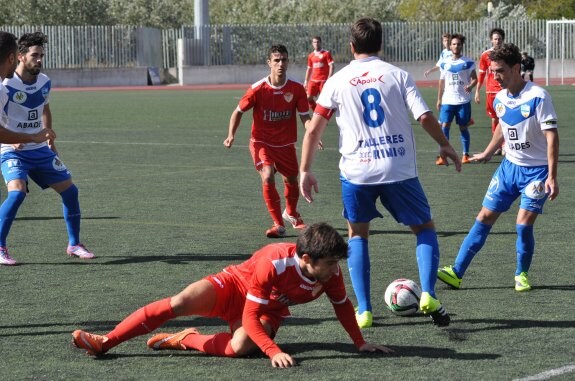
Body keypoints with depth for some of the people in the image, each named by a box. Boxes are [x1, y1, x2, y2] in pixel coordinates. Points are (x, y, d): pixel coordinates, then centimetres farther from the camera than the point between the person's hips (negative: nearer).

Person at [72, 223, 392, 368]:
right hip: (236, 285, -3)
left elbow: (343, 305, 1)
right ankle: (105, 342, -20)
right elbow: (250, 316, -33)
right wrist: (274, 352, -42)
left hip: (268, 312, 3)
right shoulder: (274, 262, -35)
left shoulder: (331, 273, -20)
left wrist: (360, 343, -2)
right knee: (180, 302, -26)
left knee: (239, 348, -33)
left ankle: (185, 340, -6)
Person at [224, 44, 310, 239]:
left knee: (292, 180, 16)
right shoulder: (258, 89, -17)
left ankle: (291, 214, 49)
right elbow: (239, 111, -4)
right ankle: (278, 225, -14)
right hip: (262, 142, -3)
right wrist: (231, 135, -16)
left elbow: (305, 116, -8)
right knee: (268, 177, -23)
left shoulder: (296, 88, -12)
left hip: (286, 144, 3)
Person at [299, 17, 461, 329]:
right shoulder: (397, 75, 0)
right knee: (425, 228, 16)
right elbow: (425, 117, -5)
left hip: (356, 171, 1)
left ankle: (363, 311, 11)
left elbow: (313, 131, 1)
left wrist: (305, 171, 9)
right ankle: (428, 296, -2)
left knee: (357, 235, 19)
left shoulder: (337, 81, 3)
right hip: (399, 169, -1)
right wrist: (445, 146, 11)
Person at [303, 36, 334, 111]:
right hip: (313, 80, 5)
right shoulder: (311, 56, 13)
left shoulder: (326, 53, -2)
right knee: (309, 98, -4)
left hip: (324, 80, -5)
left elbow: (332, 66, -7)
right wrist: (306, 81, 16)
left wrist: (329, 79, -15)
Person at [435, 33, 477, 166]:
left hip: (463, 100, -2)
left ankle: (465, 155, 15)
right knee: (444, 126, -7)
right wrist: (439, 99, 12)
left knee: (463, 127, 4)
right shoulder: (445, 63, 8)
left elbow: (474, 78, -1)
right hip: (447, 100, 2)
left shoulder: (468, 62, -2)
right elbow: (442, 82, 14)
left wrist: (470, 86, -23)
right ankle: (443, 156, -7)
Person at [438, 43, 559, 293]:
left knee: (524, 225, -11)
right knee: (485, 218, 2)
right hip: (510, 166, 6)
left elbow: (552, 136, -21)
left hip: (537, 170, -6)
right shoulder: (500, 99, 0)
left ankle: (521, 274, 14)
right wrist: (488, 154, 27)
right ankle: (457, 272, 4)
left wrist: (551, 176, -25)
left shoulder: (538, 97, -20)